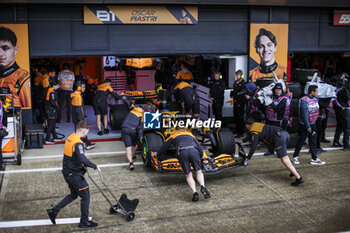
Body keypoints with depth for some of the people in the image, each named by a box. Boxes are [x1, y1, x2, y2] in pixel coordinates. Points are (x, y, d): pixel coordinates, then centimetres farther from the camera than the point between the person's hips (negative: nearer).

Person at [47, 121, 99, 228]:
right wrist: (94, 166, -21)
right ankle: (84, 221, 12)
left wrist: (82, 165, 16)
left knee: (74, 194, 23)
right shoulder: (77, 143, -23)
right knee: (85, 196, 3)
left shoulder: (70, 138, 6)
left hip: (67, 172, 9)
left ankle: (54, 211, 23)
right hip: (74, 174, -9)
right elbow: (82, 159, -34)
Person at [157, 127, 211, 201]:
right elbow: (200, 149, 34)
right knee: (198, 172, 7)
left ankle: (194, 192, -16)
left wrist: (157, 153, 53)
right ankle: (203, 186, -21)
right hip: (193, 150, 1)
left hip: (182, 152, -1)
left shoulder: (173, 135, 32)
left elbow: (164, 147, 37)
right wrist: (199, 159, 50)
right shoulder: (190, 134, 37)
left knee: (188, 175, 4)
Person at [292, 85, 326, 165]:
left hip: (313, 124, 8)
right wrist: (308, 127, -19)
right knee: (301, 141, 3)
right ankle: (295, 156, 18)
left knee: (313, 141, 8)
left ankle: (314, 158, 14)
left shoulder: (315, 99, 7)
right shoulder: (304, 100, -19)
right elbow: (304, 114, -20)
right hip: (305, 125, -7)